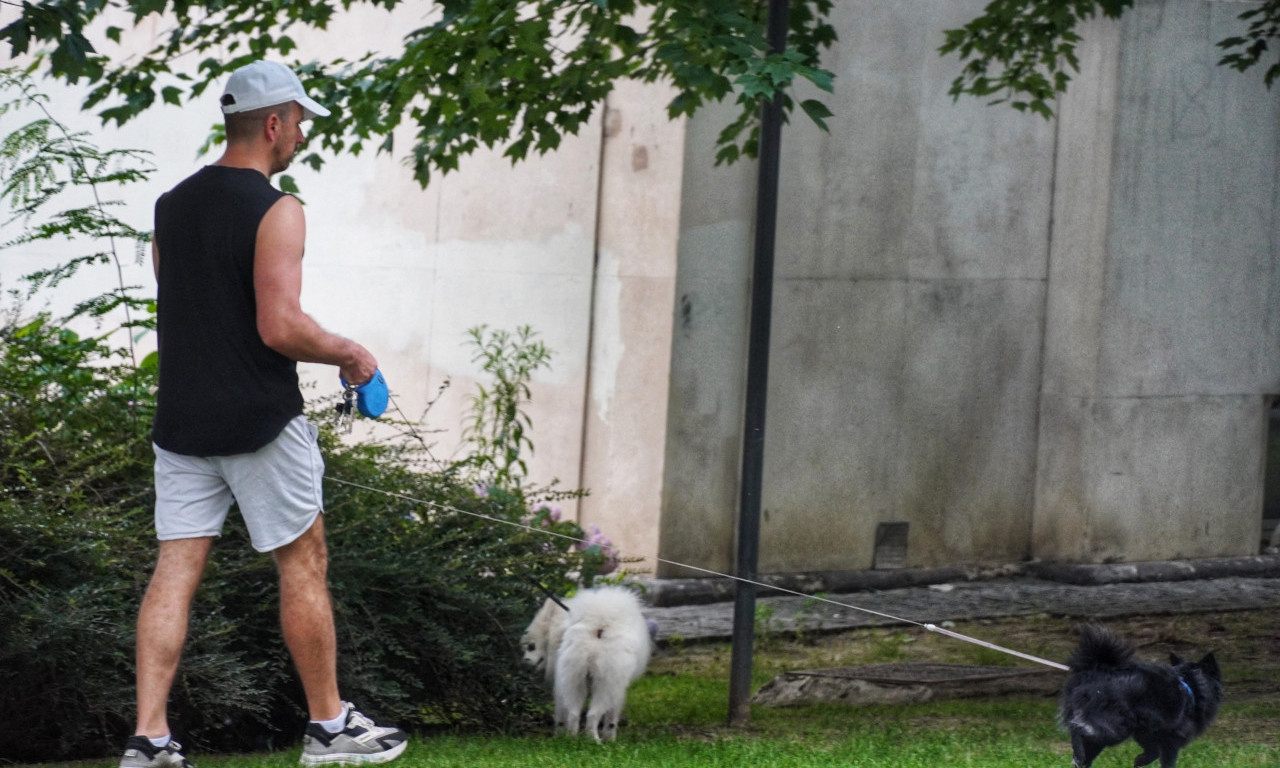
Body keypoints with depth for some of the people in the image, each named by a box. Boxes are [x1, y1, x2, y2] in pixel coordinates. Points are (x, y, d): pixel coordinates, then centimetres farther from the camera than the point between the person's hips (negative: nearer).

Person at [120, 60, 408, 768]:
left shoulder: (171, 206, 10)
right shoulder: (275, 211, -14)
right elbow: (280, 327, -21)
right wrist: (350, 355, -5)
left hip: (180, 417, 6)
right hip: (257, 419, -6)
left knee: (175, 570, 3)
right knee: (302, 566, 6)